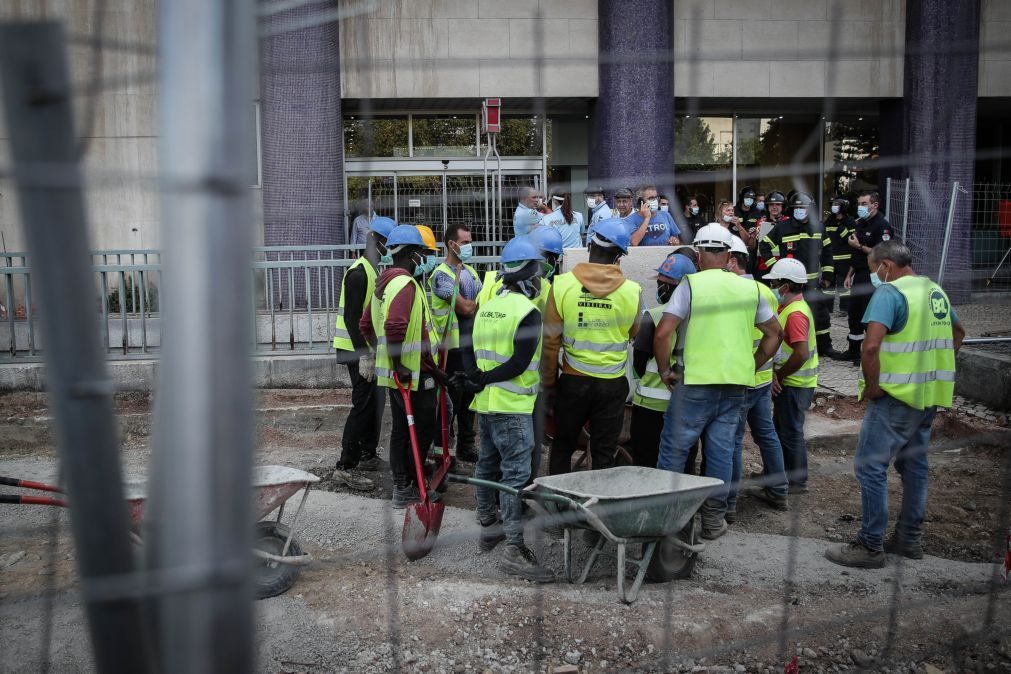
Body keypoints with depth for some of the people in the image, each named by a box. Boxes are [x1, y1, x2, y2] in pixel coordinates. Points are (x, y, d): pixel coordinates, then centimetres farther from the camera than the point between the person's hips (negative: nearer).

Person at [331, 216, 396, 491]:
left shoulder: (375, 271, 13)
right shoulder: (358, 273, -18)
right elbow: (352, 318, -22)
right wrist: (364, 355, -25)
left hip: (371, 349, 10)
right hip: (360, 352, -10)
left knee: (374, 402, 15)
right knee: (363, 404, -9)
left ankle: (368, 456, 27)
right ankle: (345, 467, -5)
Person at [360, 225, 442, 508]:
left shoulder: (384, 282, 13)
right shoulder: (405, 283, -19)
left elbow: (366, 324, 20)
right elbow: (395, 327, -32)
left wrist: (381, 352, 21)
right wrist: (398, 364, -25)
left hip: (396, 372, 10)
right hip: (413, 374, -10)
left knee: (401, 429, 16)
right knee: (422, 431, 1)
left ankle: (401, 484, 24)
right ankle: (407, 488, 8)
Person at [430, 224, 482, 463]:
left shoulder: (470, 271, 14)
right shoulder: (442, 274, -11)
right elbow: (464, 308, -18)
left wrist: (472, 306, -10)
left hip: (473, 343, 7)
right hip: (454, 347, -7)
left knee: (469, 397, 14)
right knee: (451, 400, -3)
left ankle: (466, 447, 24)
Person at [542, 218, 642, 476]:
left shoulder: (562, 285, -10)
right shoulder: (631, 291, -9)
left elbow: (551, 341, -6)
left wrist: (549, 383, 5)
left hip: (573, 380, 0)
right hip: (613, 384, 0)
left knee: (562, 447, 16)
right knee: (604, 454, 9)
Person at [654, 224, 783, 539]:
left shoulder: (691, 284, -6)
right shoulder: (750, 288, 9)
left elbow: (662, 333, -14)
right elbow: (774, 333, 16)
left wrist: (665, 370, -2)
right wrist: (752, 367, 19)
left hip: (696, 382, -4)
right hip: (736, 383, 4)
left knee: (674, 448, 6)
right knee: (721, 450, 11)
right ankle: (714, 518, 18)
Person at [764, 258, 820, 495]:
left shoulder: (796, 314, -23)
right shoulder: (787, 308, 10)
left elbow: (801, 354, -28)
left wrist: (778, 375, -17)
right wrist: (776, 374, 3)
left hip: (794, 385, -10)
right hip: (788, 382, 10)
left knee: (791, 432, 1)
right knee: (781, 428, 21)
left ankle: (796, 481, 12)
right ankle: (781, 473, 34)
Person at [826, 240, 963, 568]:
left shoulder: (889, 292, -14)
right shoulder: (936, 290, 12)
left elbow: (871, 346, -27)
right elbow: (958, 332, 28)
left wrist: (872, 386, -14)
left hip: (896, 394, -9)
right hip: (930, 394, 9)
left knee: (871, 466, -3)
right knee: (914, 464, 17)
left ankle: (871, 546, 0)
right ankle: (910, 538, 26)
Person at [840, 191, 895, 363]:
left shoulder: (882, 226, -13)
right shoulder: (859, 224, 15)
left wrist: (860, 246, -17)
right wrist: (849, 275, 18)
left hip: (873, 279, -9)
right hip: (859, 277, 9)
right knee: (853, 314, 14)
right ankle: (853, 351, 25)